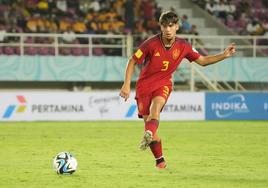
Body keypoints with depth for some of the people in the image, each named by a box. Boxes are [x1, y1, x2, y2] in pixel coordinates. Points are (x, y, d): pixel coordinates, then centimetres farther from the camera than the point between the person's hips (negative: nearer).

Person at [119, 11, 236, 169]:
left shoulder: (183, 46, -6)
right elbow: (132, 62, -5)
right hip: (144, 85, -1)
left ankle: (148, 135, -57)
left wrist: (224, 55, -3)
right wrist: (127, 85, -12)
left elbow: (203, 61, 8)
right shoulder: (151, 44, -16)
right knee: (148, 122, -6)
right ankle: (160, 160, 9)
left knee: (156, 106, -33)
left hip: (163, 84, 1)